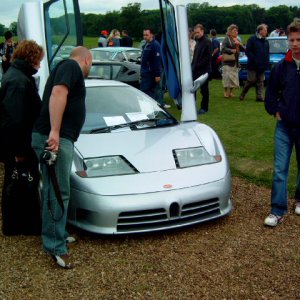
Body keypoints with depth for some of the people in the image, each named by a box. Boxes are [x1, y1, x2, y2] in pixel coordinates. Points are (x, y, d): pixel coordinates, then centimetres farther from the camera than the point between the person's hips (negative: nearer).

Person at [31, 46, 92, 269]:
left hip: (60, 138, 10)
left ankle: (57, 235, 27)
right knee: (58, 193, -8)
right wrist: (55, 131, -28)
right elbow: (58, 94, -21)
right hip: (55, 138, -10)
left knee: (55, 191, 17)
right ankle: (55, 246, -3)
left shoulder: (68, 69, 27)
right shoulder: (71, 66, -4)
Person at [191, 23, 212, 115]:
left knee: (204, 89, 1)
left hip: (203, 70, -8)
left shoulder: (207, 42, -10)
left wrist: (198, 65, -18)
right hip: (196, 70, 8)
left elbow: (208, 57, -16)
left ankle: (204, 108, 11)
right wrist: (193, 65, 8)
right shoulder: (198, 41, 16)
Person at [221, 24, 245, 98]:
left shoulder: (237, 40, 18)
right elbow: (223, 48, -16)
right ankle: (225, 92, -2)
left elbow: (243, 49, 16)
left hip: (235, 62, 7)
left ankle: (230, 92, 15)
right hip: (227, 62, -7)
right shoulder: (227, 39, -4)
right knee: (227, 77, -10)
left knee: (234, 78, 6)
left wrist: (240, 44, -2)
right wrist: (231, 50, -22)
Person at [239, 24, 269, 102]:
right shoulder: (252, 39, -6)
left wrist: (267, 62, 4)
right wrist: (254, 60, -17)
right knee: (251, 80, -3)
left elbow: (267, 53, 17)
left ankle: (260, 97, 8)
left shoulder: (266, 41, 13)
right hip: (253, 66, -6)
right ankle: (242, 94, 13)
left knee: (260, 82, 6)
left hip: (262, 66, 6)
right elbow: (248, 51, -11)